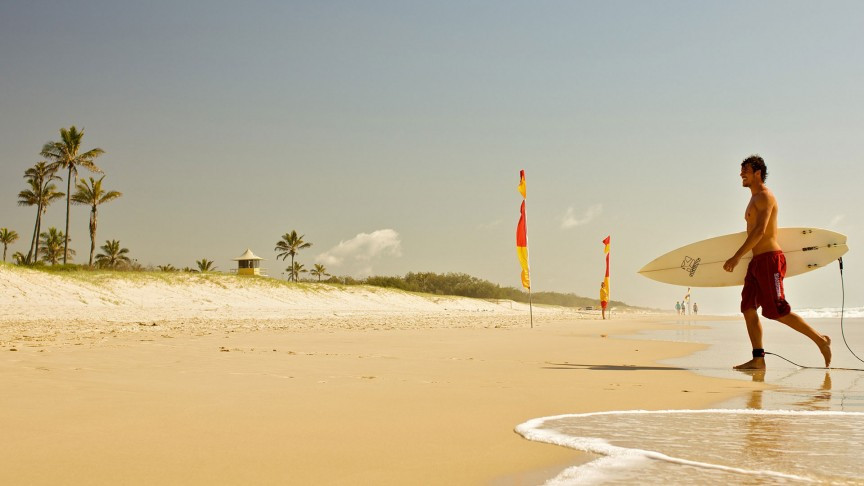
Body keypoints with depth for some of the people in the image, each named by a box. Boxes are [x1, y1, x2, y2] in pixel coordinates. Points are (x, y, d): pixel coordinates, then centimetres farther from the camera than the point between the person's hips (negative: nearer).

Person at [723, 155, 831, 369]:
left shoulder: (765, 196, -10)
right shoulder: (755, 199, 20)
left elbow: (760, 231, -21)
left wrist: (737, 257, -24)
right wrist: (740, 257, 22)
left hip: (769, 259, -10)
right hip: (757, 261, 10)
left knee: (778, 311, -10)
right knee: (748, 308, 2)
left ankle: (820, 339, 2)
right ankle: (758, 358, 2)